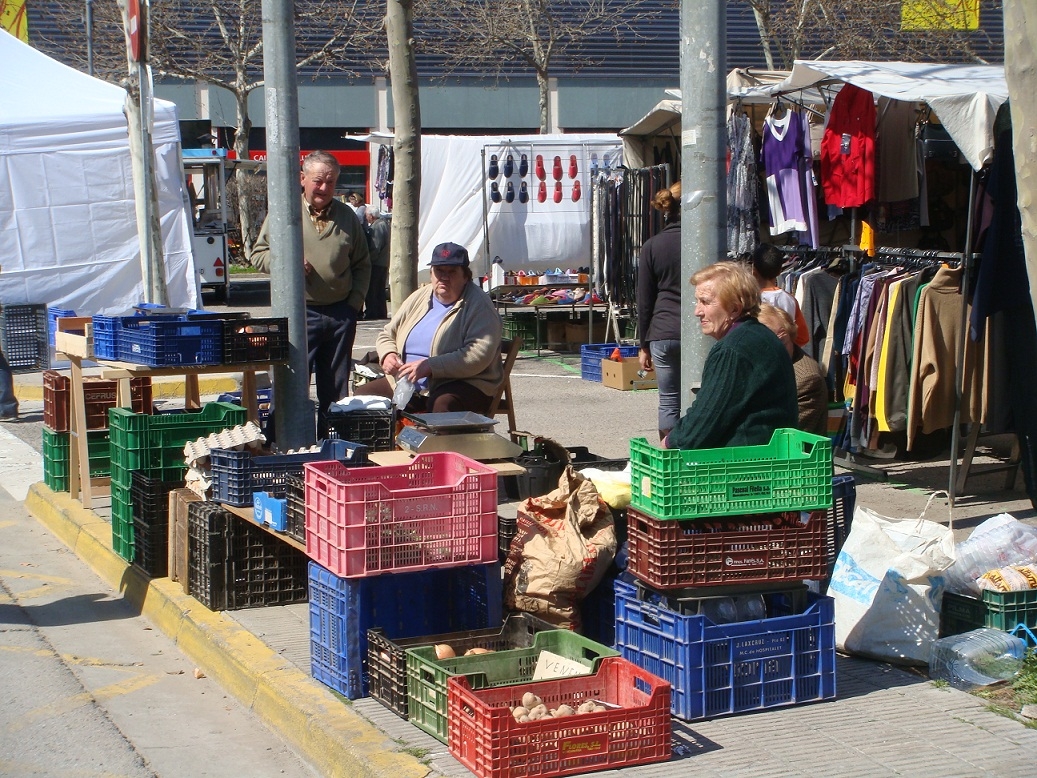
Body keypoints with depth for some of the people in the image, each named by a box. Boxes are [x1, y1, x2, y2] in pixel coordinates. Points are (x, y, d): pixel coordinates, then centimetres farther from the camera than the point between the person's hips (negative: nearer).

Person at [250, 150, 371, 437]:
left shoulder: (347, 217, 11)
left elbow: (362, 265, 15)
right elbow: (258, 254, 4)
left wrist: (355, 301, 3)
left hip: (341, 313, 3)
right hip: (301, 313, -3)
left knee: (336, 388, 9)